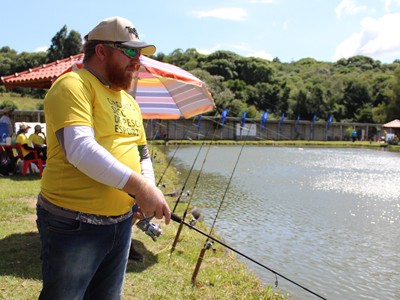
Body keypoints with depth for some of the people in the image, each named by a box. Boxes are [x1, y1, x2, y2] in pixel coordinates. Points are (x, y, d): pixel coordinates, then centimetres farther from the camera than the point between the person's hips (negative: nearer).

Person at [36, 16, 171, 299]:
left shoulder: (129, 101, 15)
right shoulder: (73, 85, -11)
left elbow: (142, 154, 20)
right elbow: (79, 148, -25)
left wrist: (147, 187, 0)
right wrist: (138, 185, -27)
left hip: (122, 222, 8)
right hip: (73, 225, -8)